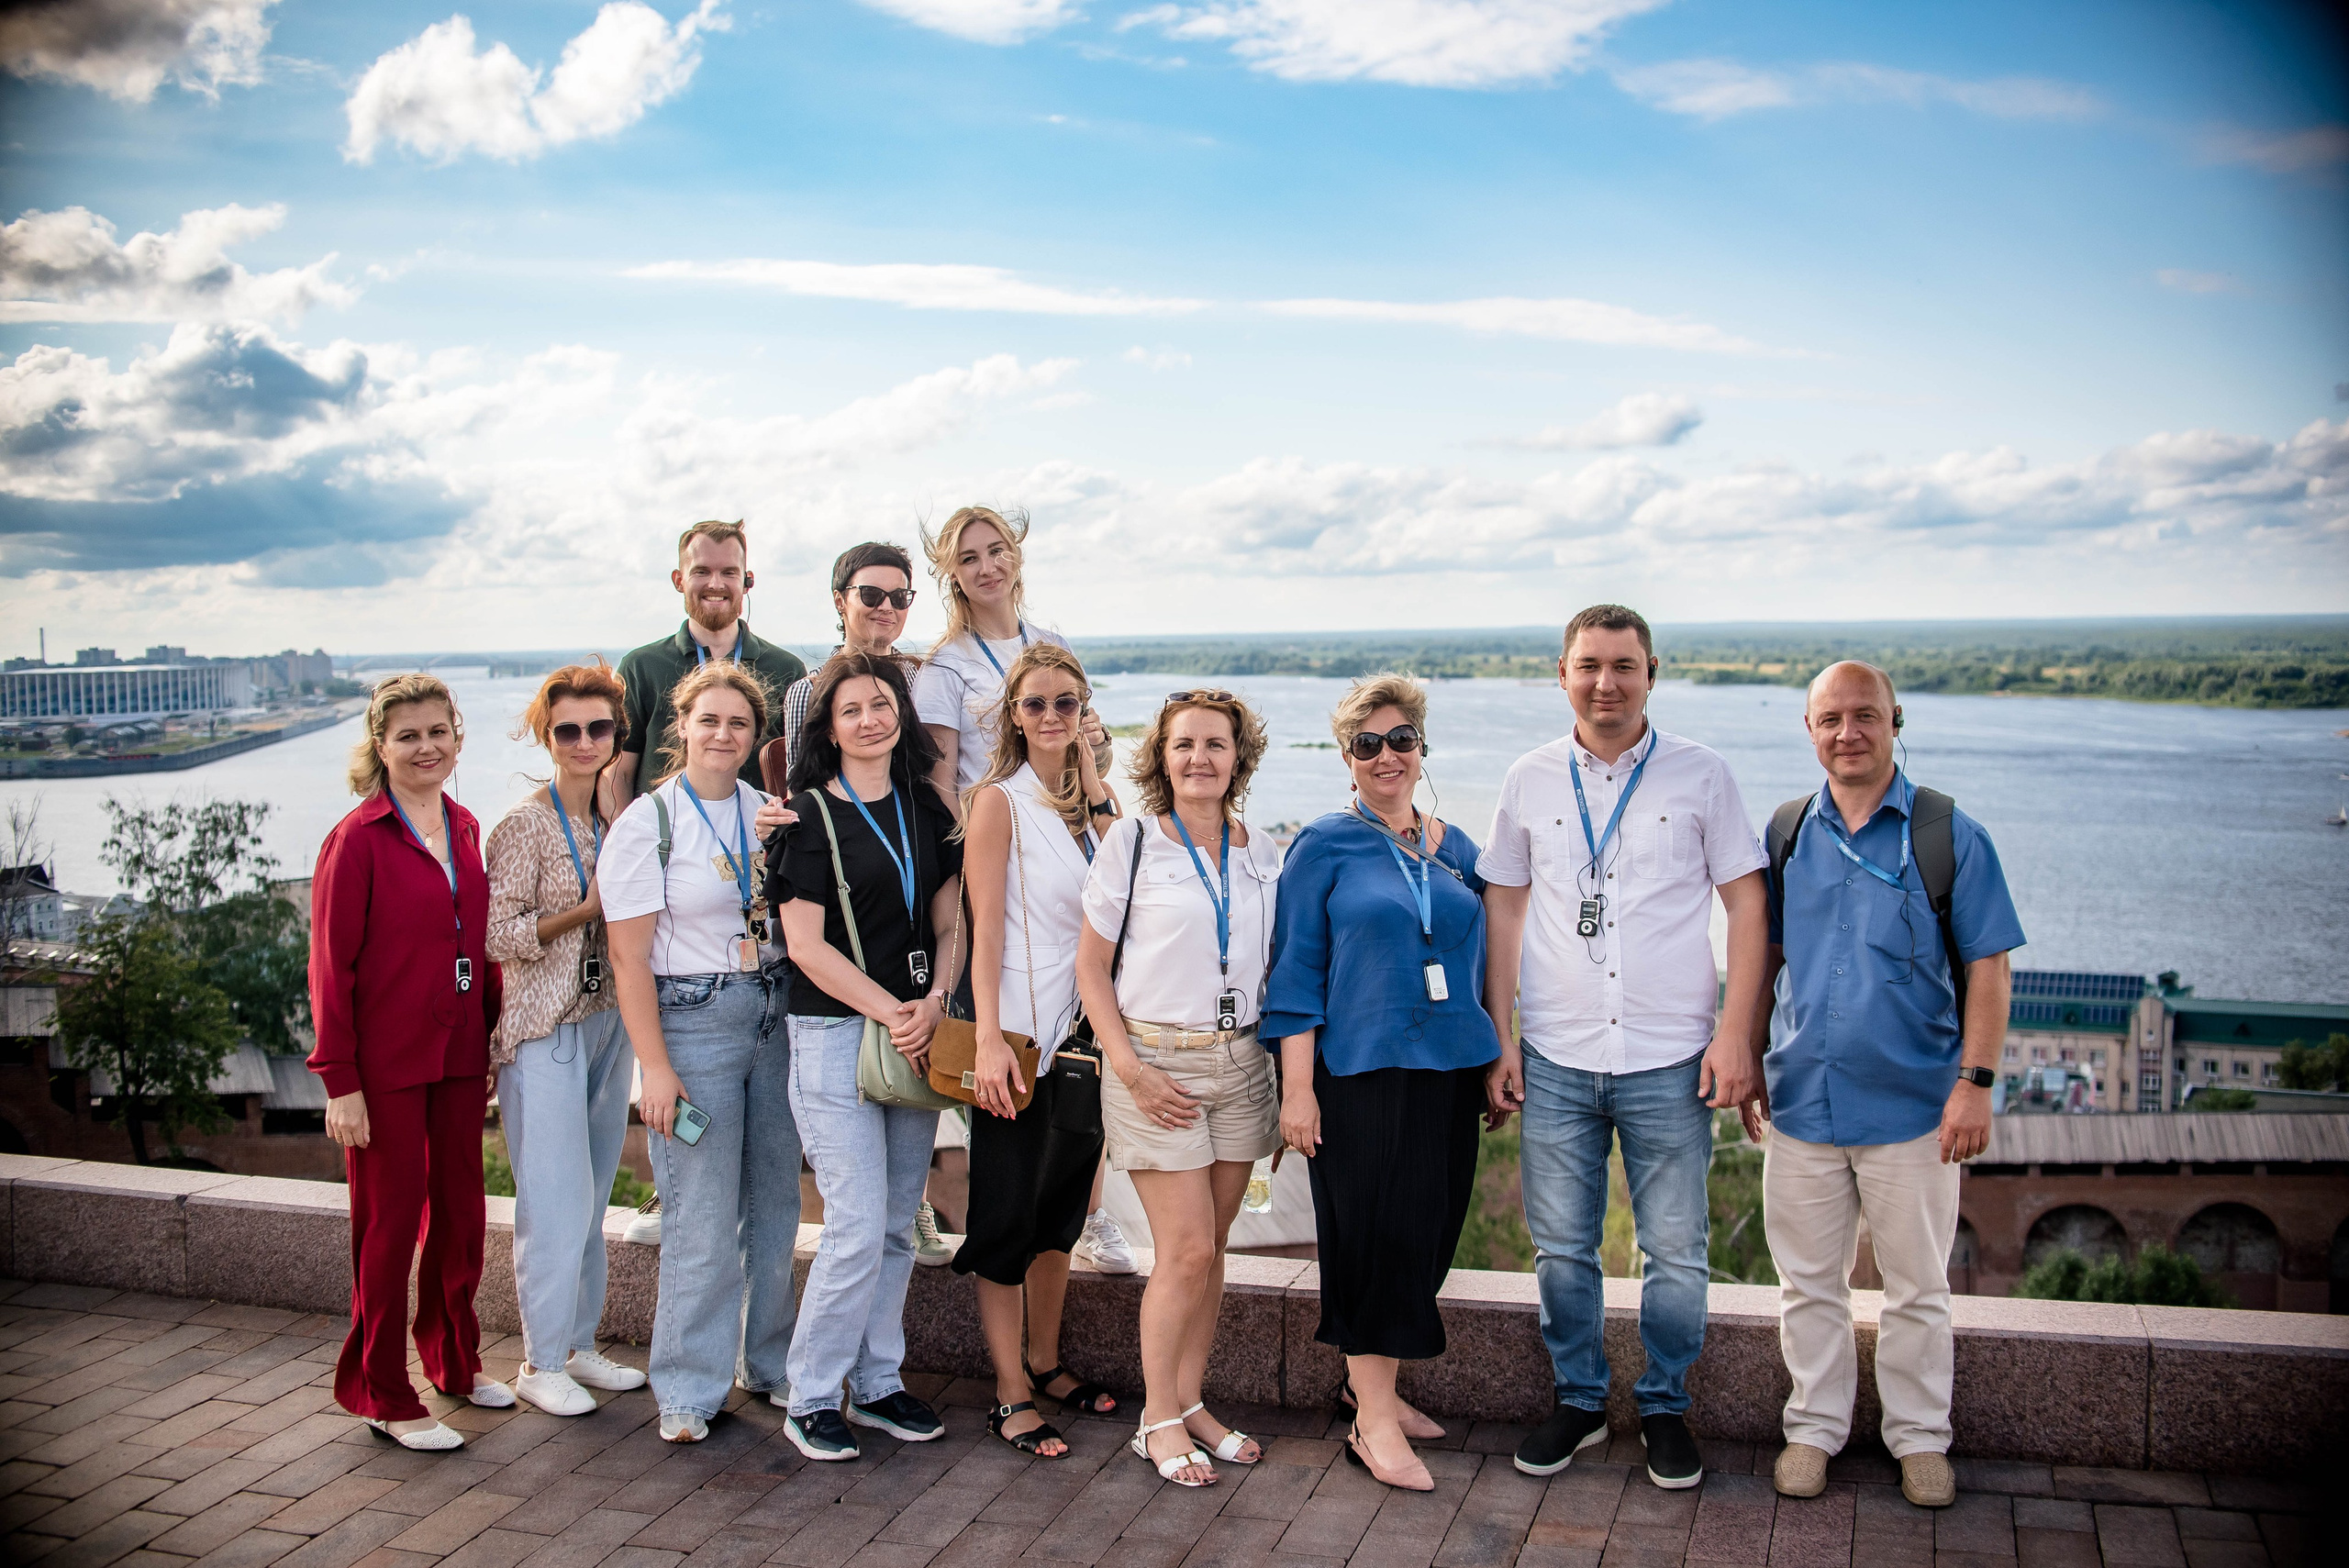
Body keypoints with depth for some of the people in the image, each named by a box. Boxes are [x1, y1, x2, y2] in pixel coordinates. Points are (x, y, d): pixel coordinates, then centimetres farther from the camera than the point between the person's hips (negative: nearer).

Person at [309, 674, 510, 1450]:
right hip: (387, 1062, -6)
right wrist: (339, 1080, -14)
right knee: (391, 1222, 4)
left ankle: (455, 1360, 32)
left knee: (460, 1211, 15)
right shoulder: (358, 839, -11)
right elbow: (332, 967, -11)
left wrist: (493, 1035, 10)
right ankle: (383, 1394, 17)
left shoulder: (465, 829, 8)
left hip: (458, 1053, 6)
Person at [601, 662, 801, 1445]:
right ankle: (690, 1390, 12)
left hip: (775, 1015, 5)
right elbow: (629, 955, -9)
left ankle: (767, 1362, 27)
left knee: (776, 1202, 10)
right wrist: (655, 1067, -13)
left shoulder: (766, 811, 8)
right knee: (704, 1218, -3)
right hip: (692, 1020, -5)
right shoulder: (647, 822, -6)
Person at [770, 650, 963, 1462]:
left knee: (898, 1223, 10)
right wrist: (891, 1011, -15)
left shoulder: (926, 808, 11)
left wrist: (934, 1001, -7)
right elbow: (805, 943, -10)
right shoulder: (811, 814, -5)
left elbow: (949, 918, 11)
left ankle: (878, 1384, 23)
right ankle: (810, 1398, 9)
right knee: (857, 1227, -7)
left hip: (918, 1032, 5)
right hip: (836, 1034, -5)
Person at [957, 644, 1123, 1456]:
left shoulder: (1095, 800, 11)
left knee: (1062, 1205, 17)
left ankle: (1045, 1361, 33)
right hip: (1022, 1033, -7)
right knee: (1008, 1214, 1)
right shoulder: (999, 800, -8)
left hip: (1086, 1028, 7)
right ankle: (1011, 1395, 11)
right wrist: (989, 1040, -19)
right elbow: (985, 930, -13)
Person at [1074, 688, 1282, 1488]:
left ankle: (1190, 1402, 23)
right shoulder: (1131, 846, -4)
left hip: (1241, 1063, 4)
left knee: (1208, 1249, 9)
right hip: (1157, 1065, -4)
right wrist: (1130, 1067, -11)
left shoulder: (1263, 854, 8)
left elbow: (1275, 966, 14)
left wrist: (1291, 1070, 5)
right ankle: (1157, 1418, 12)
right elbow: (1091, 969, -3)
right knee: (1187, 1251, -5)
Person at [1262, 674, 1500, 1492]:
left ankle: (1371, 1382, 27)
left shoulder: (1455, 850, 12)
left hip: (1449, 1070, 5)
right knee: (1377, 1234, -4)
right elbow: (1295, 972, -5)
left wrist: (1496, 1066, 14)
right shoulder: (1325, 847, -2)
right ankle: (1374, 1420, 8)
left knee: (1430, 1233, 9)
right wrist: (1296, 1088, -10)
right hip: (1361, 1071, -5)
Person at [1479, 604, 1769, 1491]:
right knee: (1561, 1246, 9)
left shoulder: (1701, 776, 1)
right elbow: (1504, 910, 10)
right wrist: (1498, 1038, 4)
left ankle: (1665, 1408, 25)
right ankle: (1578, 1401, 27)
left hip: (1670, 1060, -1)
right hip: (1555, 1060, 2)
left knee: (1676, 1251, 6)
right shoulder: (1530, 781, 6)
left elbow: (1746, 904, 1)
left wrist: (1735, 1033, -7)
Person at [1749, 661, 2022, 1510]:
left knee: (1917, 1287, 10)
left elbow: (1987, 967, -4)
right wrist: (1749, 1061, 10)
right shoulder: (1785, 833, 5)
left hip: (1911, 1106, -2)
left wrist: (1975, 1081, -11)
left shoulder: (1949, 835, -4)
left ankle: (1920, 1436, 27)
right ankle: (1814, 1425, 27)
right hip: (1801, 1102, 3)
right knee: (1808, 1280, 12)